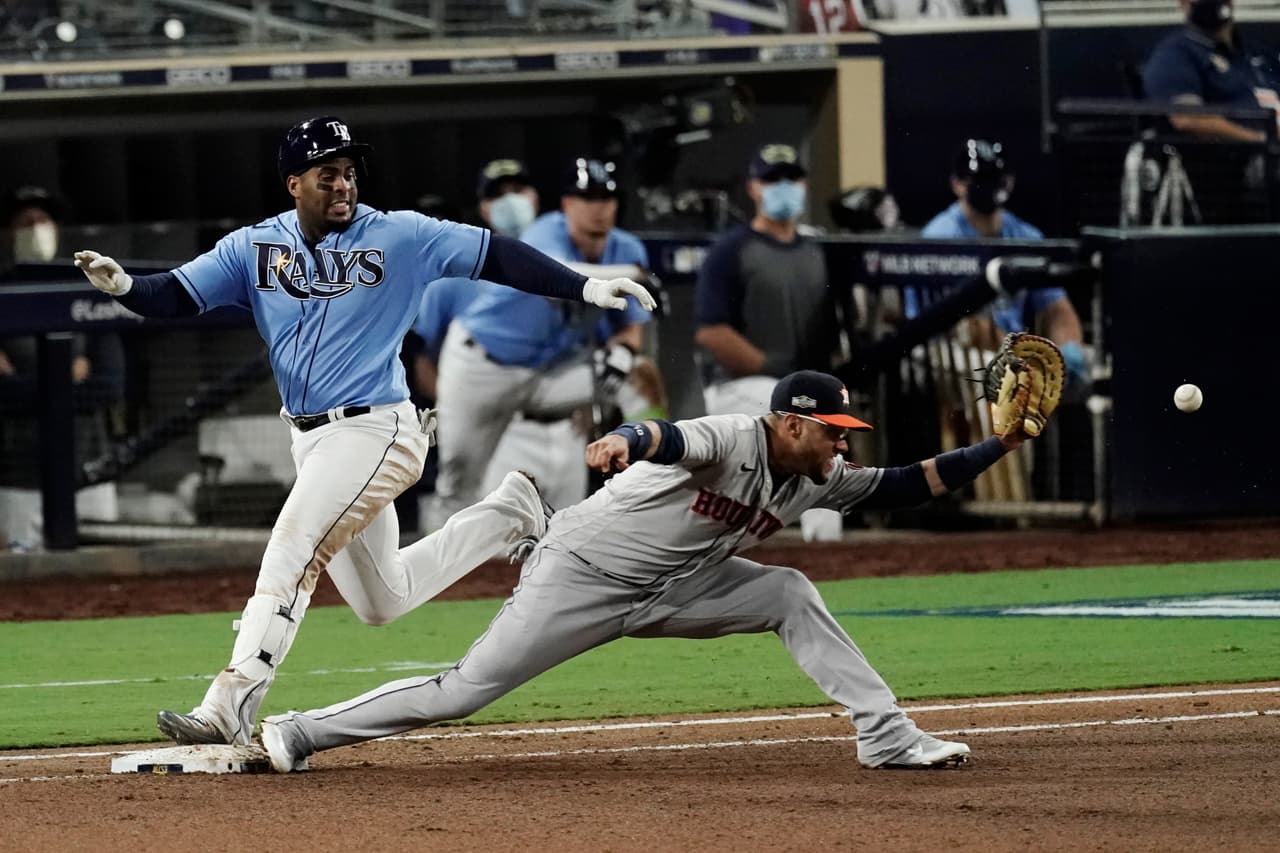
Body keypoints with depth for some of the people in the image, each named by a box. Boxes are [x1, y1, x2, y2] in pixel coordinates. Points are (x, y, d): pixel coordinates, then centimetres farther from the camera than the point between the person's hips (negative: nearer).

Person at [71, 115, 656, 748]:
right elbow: (176, 295, -2)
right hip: (309, 440, 6)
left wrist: (584, 287, -14)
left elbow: (495, 256, -6)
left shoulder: (400, 237, -5)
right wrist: (123, 286, -25)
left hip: (375, 430, -6)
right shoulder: (254, 248, 4)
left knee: (291, 551, -22)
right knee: (381, 602, 16)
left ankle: (229, 708, -26)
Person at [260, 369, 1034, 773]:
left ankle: (888, 737, -4)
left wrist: (995, 448, -4)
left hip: (666, 589, 8)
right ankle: (300, 734, -1)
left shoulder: (815, 480, 1)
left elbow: (903, 486, 4)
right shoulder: (733, 440, -24)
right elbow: (672, 439, -45)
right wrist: (627, 443, -67)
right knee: (467, 690, -10)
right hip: (582, 575, -8)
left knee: (790, 596, -5)